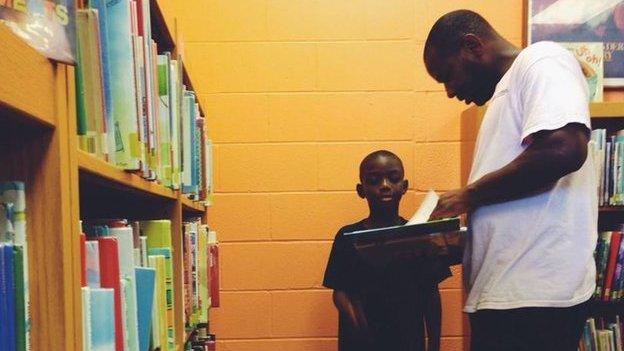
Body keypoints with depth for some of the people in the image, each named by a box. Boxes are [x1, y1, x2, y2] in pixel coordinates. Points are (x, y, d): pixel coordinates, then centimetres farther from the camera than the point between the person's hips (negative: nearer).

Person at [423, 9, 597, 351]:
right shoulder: (506, 92, 23)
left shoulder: (541, 60, -4)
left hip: (534, 292, -9)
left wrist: (468, 196, -11)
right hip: (502, 291, 9)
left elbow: (563, 150, -22)